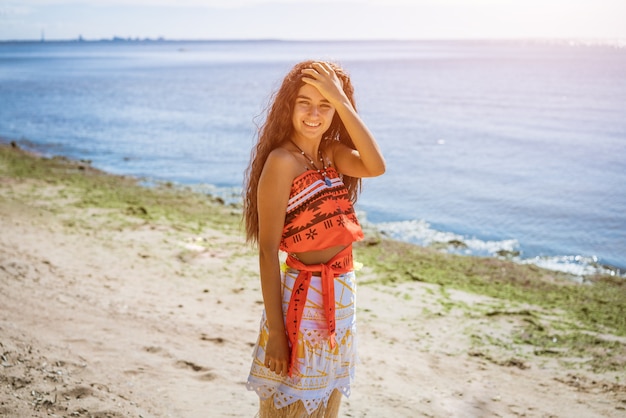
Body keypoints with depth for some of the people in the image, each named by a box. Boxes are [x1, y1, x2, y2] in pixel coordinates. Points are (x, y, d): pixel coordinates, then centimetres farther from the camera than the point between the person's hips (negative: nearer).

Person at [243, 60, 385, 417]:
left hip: (341, 297, 7)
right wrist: (275, 331, -20)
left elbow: (376, 167, -16)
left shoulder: (332, 153, 4)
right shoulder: (282, 161, -17)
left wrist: (341, 101, -19)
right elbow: (268, 250, -18)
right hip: (304, 298, -7)